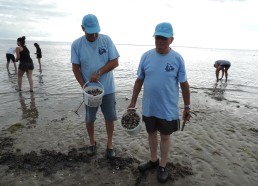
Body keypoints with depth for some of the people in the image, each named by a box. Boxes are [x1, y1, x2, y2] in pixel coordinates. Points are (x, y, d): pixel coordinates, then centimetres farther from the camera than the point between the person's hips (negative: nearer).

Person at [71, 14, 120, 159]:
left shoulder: (106, 40, -7)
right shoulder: (76, 44, -6)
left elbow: (115, 62, -9)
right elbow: (75, 68, -4)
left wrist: (98, 73, -20)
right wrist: (84, 86, -15)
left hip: (108, 88, 0)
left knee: (110, 117, 9)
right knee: (89, 118, 14)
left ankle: (110, 144, 29)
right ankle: (92, 142, 37)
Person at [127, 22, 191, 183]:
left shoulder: (177, 58, -10)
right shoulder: (146, 56, -4)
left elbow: (184, 84, -3)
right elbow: (139, 81, 3)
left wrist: (187, 106, 1)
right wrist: (133, 102, 5)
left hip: (168, 109, -2)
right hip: (148, 107, 3)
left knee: (165, 137, 14)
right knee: (152, 133, 19)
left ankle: (163, 166, 35)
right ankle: (153, 160, 42)